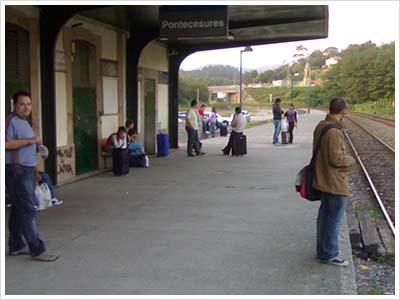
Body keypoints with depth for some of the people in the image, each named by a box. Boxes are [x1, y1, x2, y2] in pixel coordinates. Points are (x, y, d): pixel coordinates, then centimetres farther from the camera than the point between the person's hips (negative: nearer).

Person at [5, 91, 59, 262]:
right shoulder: (11, 121, -11)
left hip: (27, 170, 10)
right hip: (17, 171, -10)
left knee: (19, 209, 14)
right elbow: (6, 144, -24)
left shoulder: (25, 123, 19)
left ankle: (16, 246, 23)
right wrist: (29, 140, -24)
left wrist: (39, 147, 14)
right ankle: (37, 250, -7)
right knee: (28, 210, -9)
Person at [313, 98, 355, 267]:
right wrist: (350, 160, -6)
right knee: (335, 218, 2)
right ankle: (329, 254, 12)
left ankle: (322, 250, 29)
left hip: (323, 180, 10)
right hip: (336, 183, -10)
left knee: (324, 215, 18)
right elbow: (336, 159, -24)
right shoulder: (334, 131, -24)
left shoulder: (321, 126, 6)